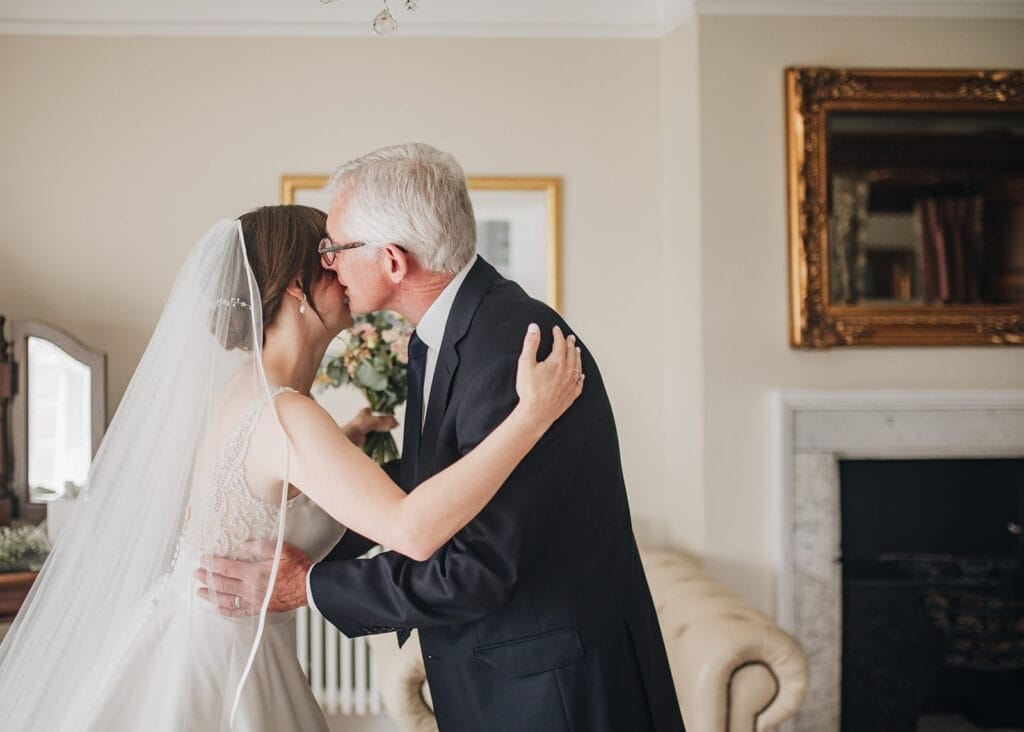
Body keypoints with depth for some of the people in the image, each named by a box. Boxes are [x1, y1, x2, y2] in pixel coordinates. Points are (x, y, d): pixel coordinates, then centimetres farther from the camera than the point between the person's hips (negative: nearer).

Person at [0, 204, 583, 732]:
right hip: (214, 666, -9)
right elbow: (413, 529, -38)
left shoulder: (247, 385, 3)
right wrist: (533, 415, -37)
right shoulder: (285, 413, -26)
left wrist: (342, 441, 13)